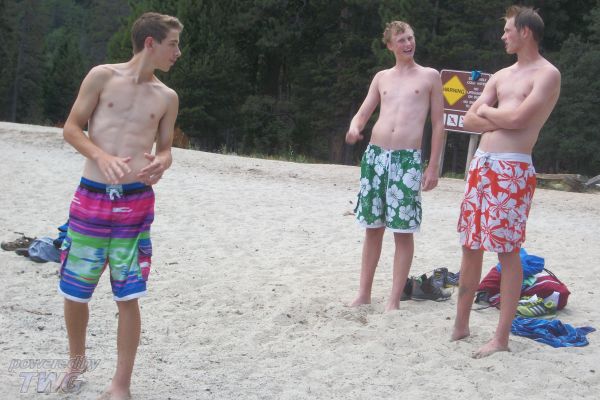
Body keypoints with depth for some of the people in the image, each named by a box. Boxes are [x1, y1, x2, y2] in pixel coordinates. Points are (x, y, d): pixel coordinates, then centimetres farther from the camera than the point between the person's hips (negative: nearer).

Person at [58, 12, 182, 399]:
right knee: (75, 292, 9)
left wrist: (160, 164, -10)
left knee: (128, 298, 0)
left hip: (136, 203, 1)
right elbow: (72, 128, 1)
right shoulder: (102, 76, 0)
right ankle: (77, 362, 35)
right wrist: (102, 156, -18)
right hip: (91, 197, 0)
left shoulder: (167, 97, 7)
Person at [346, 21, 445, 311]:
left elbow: (438, 123, 5)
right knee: (372, 228, 8)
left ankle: (394, 301, 3)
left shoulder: (430, 77, 6)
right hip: (375, 156, 3)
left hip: (408, 159, -3)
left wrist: (433, 166, -2)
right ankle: (364, 294, 16)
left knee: (403, 232, -3)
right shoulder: (381, 77, 15)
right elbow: (363, 113, 15)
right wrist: (354, 128, -10)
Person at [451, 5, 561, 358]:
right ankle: (461, 326, 20)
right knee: (470, 246, 9)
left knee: (508, 252, -6)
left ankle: (501, 338, 0)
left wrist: (488, 110, 2)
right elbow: (469, 121, 14)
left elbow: (517, 118, -16)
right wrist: (500, 119, -4)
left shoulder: (547, 74, -3)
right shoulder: (501, 76, 20)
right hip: (482, 163, 8)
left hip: (513, 170, -8)